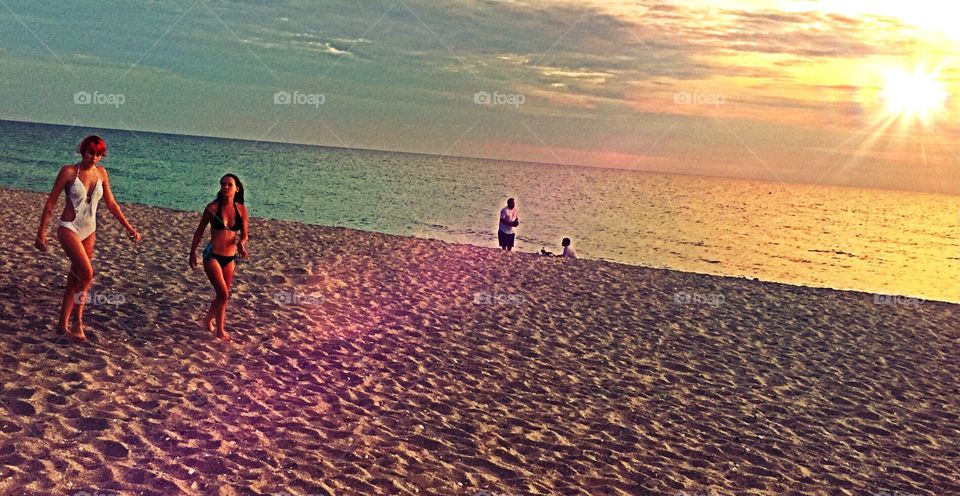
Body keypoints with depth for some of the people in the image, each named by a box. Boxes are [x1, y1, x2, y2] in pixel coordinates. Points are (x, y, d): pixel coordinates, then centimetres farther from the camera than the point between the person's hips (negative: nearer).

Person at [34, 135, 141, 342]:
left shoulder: (101, 173, 3)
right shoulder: (69, 171, -10)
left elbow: (111, 203, 11)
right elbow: (51, 202, -6)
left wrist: (128, 227, 8)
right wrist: (41, 231, -7)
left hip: (89, 231, 5)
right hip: (69, 229, -5)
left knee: (76, 277, 9)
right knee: (87, 273, -19)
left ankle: (63, 324, 19)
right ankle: (77, 321, -5)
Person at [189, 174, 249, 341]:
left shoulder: (241, 209, -2)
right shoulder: (213, 207, -10)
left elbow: (244, 234, 4)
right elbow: (200, 231, 1)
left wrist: (241, 243, -19)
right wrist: (193, 253, 5)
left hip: (230, 258, 4)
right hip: (212, 256, -4)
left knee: (223, 296, 13)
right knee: (223, 294, -10)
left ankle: (209, 319, 39)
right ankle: (220, 330, 7)